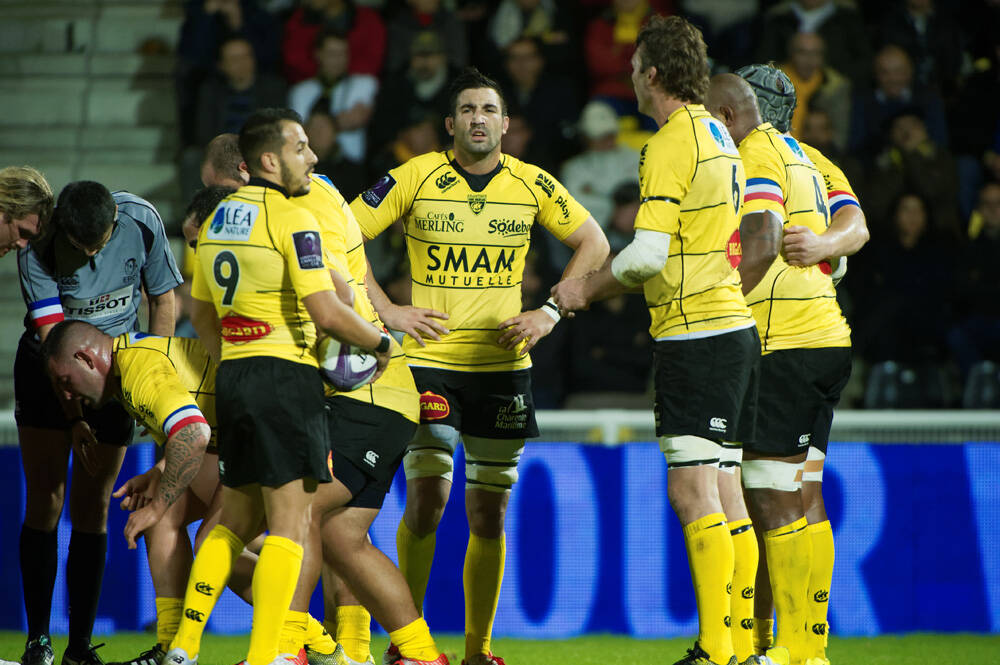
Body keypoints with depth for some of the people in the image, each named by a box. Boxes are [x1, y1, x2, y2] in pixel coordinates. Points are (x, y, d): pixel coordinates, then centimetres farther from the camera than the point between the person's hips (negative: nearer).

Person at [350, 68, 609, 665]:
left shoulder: (532, 184, 2)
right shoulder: (415, 178, -3)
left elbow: (594, 244, 13)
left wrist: (550, 314, 3)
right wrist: (387, 310, -4)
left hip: (503, 365, 2)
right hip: (429, 361, -2)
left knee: (489, 512, 4)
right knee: (428, 493, -13)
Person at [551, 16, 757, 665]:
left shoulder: (671, 143, -12)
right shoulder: (718, 136, 16)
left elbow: (647, 253, -19)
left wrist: (587, 290, -2)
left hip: (694, 332, -9)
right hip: (734, 325, 9)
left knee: (692, 491, -10)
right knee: (720, 490, 10)